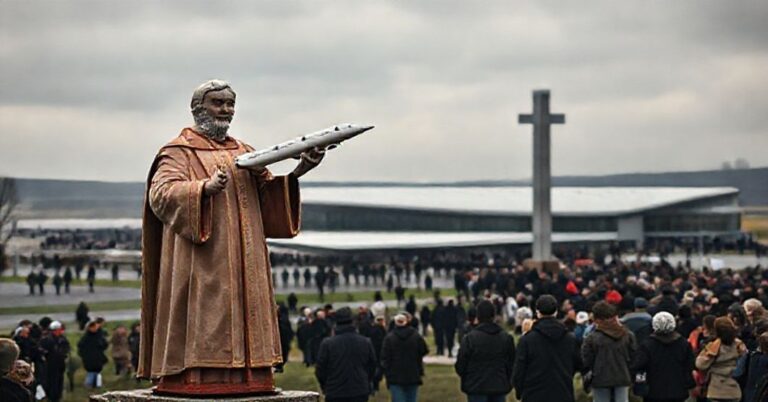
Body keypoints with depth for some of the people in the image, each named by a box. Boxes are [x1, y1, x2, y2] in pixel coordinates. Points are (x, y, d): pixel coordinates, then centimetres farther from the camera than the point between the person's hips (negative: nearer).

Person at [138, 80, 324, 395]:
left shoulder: (243, 152, 21)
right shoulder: (180, 151, 1)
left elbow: (268, 195, 13)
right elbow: (161, 193, -15)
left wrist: (295, 174, -5)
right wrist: (204, 188, -30)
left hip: (242, 260, 7)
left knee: (245, 311, 2)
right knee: (204, 314, -12)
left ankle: (243, 375, 3)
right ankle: (196, 376, -13)